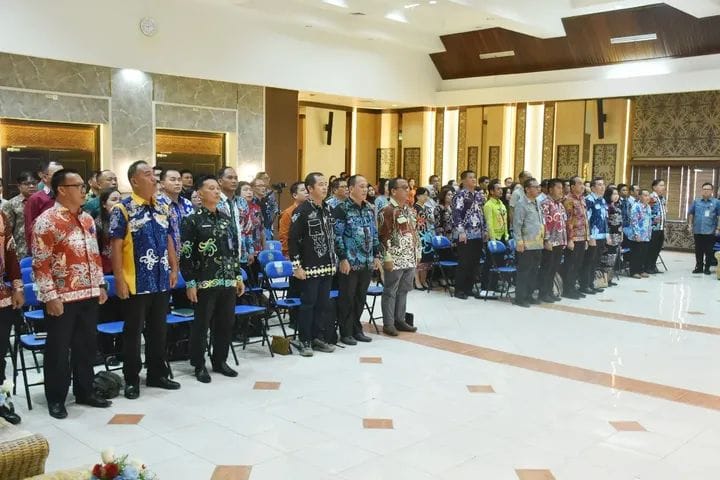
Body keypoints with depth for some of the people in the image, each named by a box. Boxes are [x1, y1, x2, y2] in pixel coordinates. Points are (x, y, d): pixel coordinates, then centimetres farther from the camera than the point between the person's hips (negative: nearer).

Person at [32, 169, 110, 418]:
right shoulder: (46, 221, -12)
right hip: (62, 298, -7)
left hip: (88, 295, 7)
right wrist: (50, 296, -17)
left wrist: (100, 285, 14)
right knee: (58, 349, 5)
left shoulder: (87, 219, 11)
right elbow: (41, 264, -14)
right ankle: (56, 399, 18)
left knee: (86, 346, 14)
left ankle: (85, 392, 27)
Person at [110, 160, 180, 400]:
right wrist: (119, 279, -14)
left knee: (158, 330, 13)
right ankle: (131, 379, 15)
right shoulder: (123, 209, -9)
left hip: (161, 281, 6)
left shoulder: (162, 208, 10)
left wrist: (174, 269, 12)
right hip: (136, 282, -6)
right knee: (133, 331, 5)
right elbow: (116, 246, -11)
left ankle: (157, 374, 26)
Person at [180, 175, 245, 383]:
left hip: (228, 281, 6)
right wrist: (190, 283, -14)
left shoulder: (226, 219, 13)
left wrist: (238, 276, 14)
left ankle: (220, 361, 24)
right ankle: (199, 365, 14)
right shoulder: (192, 220, -6)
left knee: (226, 323, 10)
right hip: (205, 282, -6)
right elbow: (185, 254, -10)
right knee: (201, 324, 2)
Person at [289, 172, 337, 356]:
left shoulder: (327, 209, 11)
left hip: (327, 267, 7)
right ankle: (305, 341, 11)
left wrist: (334, 260, 15)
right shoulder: (302, 211, -11)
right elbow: (293, 240, -13)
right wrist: (297, 266, -15)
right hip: (309, 268, -7)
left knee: (323, 304, 11)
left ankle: (318, 338, 22)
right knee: (308, 304, 1)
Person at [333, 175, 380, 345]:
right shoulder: (342, 209, -9)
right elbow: (337, 236, -12)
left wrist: (376, 256, 13)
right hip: (349, 262, -6)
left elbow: (374, 234, 18)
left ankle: (357, 330, 24)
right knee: (347, 298, 2)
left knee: (360, 298, 13)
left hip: (367, 262, 6)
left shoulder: (369, 209, 12)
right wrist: (343, 259, -16)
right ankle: (346, 333, 11)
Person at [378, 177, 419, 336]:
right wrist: (387, 258, -17)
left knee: (403, 291, 14)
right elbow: (383, 236, -15)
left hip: (410, 259, 8)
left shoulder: (409, 210, 13)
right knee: (390, 292, 1)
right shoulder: (386, 211, -12)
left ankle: (400, 320, 24)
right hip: (395, 259, -8)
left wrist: (417, 252, 15)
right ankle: (388, 324, 8)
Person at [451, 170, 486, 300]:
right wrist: (461, 231, -20)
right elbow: (456, 214, -14)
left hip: (478, 235, 7)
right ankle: (459, 290, 4)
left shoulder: (479, 195, 16)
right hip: (466, 235, -7)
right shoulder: (460, 195, -7)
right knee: (464, 263, -4)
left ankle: (469, 288, 18)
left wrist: (485, 230, 16)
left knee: (475, 263, 9)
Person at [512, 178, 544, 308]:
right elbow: (516, 224, -13)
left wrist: (543, 238, 17)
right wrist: (519, 242, -17)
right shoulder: (521, 203, -9)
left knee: (534, 272, 12)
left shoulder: (537, 203, 15)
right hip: (527, 245, -8)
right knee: (524, 272, -3)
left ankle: (528, 295, 21)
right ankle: (520, 297, 4)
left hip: (538, 244, 8)